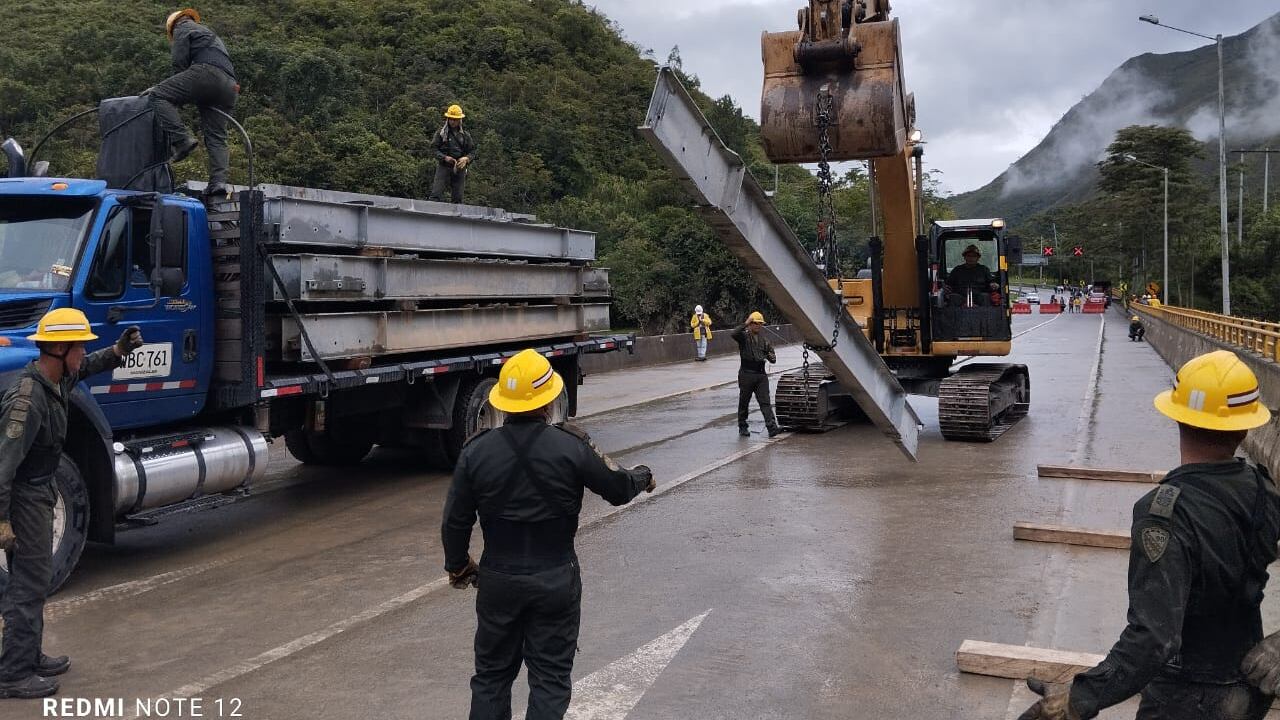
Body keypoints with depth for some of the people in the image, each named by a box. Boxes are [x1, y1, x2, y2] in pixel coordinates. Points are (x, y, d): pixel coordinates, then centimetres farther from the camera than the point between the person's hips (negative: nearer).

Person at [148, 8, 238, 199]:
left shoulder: (182, 28, 19)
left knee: (157, 96, -8)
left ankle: (182, 140, -24)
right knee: (216, 138, 3)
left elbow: (180, 62, 4)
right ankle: (218, 181, -11)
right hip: (228, 85, 7)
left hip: (205, 73, -7)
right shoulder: (211, 34, 42)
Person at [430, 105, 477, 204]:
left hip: (459, 168, 3)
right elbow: (434, 149, 2)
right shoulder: (441, 133, 7)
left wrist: (466, 158, -10)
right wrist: (444, 157, -15)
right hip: (443, 167, -2)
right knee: (436, 194, -13)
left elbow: (472, 152, 13)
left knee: (457, 198, 2)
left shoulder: (465, 135, 14)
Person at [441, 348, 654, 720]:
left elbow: (455, 520, -1)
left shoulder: (476, 451, -8)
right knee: (550, 678, 10)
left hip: (498, 579, 2)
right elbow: (619, 489, -2)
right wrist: (641, 476, 22)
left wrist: (457, 565, 17)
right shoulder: (572, 447, -15)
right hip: (556, 579, -2)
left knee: (492, 674, 17)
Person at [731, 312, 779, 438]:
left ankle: (772, 427, -11)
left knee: (765, 402, -4)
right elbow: (733, 334, -25)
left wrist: (771, 356, -7)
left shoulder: (763, 339, 14)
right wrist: (745, 324, -22)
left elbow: (772, 358, 16)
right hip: (747, 374, -4)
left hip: (761, 374, 4)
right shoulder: (744, 336, -1)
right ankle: (742, 427, 19)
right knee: (744, 402, 7)